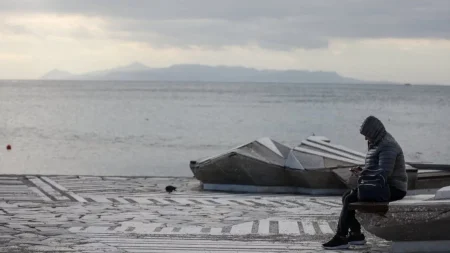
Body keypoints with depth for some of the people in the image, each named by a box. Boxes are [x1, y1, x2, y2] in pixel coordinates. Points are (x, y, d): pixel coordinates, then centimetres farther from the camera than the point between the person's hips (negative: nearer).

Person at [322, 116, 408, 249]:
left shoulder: (387, 147, -19)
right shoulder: (379, 144, 15)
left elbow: (384, 173, -28)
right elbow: (375, 168, 21)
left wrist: (363, 175, -15)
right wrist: (361, 171, 1)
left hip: (391, 189, -11)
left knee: (350, 199, -18)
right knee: (347, 197, 4)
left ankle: (340, 238, -12)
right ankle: (356, 234, 5)